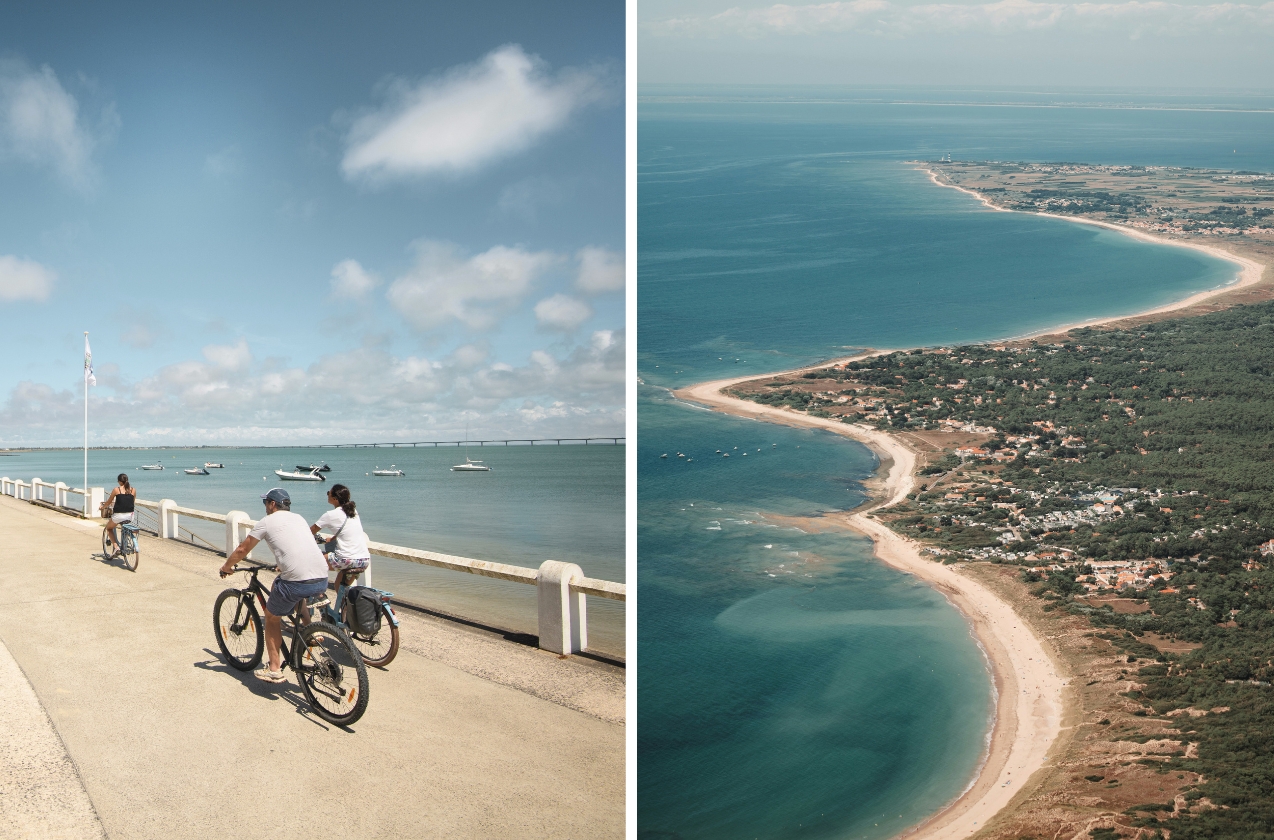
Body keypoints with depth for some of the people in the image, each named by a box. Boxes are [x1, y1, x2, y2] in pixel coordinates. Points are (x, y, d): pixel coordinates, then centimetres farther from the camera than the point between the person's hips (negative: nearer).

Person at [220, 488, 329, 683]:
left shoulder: (267, 521, 8)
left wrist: (226, 567, 33)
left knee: (272, 618, 18)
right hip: (323, 580, 6)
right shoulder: (299, 518, 24)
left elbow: (242, 549, 15)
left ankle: (274, 670, 17)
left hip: (297, 581, -5)